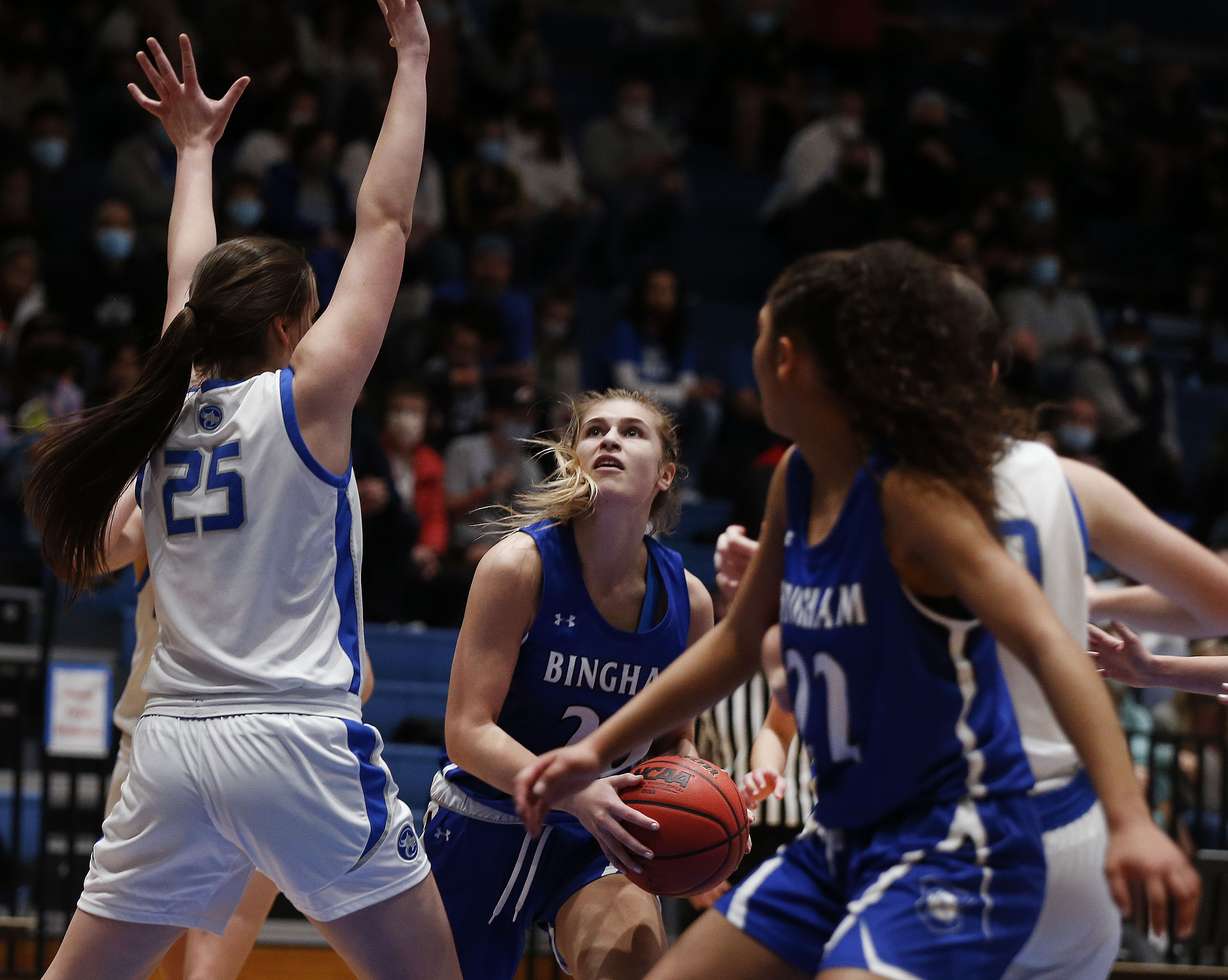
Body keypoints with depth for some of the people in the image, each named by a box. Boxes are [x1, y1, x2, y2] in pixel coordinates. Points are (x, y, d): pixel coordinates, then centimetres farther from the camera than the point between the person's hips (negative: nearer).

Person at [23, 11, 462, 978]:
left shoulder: (172, 409, 11)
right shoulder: (305, 398, -2)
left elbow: (192, 282, 30)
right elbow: (385, 221, 2)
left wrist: (196, 150, 43)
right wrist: (412, 61, 9)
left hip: (173, 747, 6)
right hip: (300, 745, -5)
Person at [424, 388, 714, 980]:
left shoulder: (687, 600, -5)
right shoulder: (519, 564, -17)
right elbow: (467, 732, -21)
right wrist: (573, 793, -37)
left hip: (595, 842, 2)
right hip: (485, 827, -2)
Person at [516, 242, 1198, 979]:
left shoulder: (908, 496, -19)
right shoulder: (797, 482, 5)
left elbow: (1047, 643, -30)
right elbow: (740, 642, 20)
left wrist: (1130, 820, -42)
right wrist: (599, 749, 20)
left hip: (950, 849, -9)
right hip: (845, 841, 9)